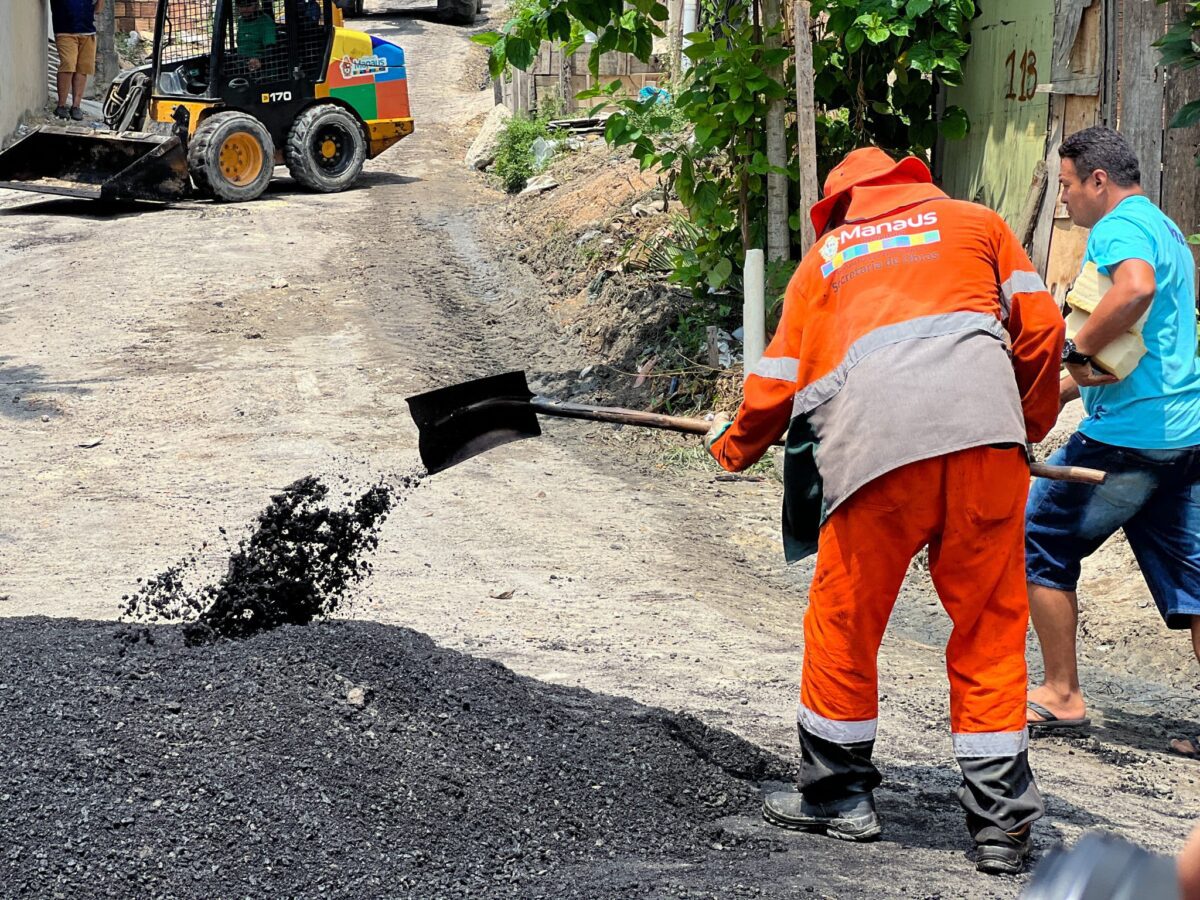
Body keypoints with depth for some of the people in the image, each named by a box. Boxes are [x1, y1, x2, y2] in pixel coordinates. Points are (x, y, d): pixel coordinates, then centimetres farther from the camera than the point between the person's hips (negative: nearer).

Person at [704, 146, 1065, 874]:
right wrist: (1030, 426, 30)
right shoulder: (977, 223, 26)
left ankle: (839, 795, 25)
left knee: (844, 623, 15)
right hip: (984, 435, 1)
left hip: (873, 446, 0)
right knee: (991, 629, 8)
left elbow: (777, 384, 25)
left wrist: (733, 447, 44)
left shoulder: (824, 257, 27)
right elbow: (1040, 326, 15)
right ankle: (1002, 822, 8)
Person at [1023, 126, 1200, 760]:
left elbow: (1136, 287, -34)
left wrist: (1075, 353, -24)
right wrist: (1066, 389, 27)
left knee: (1041, 542, 5)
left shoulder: (1119, 226, -10)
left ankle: (1061, 695, 10)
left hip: (1129, 433, -9)